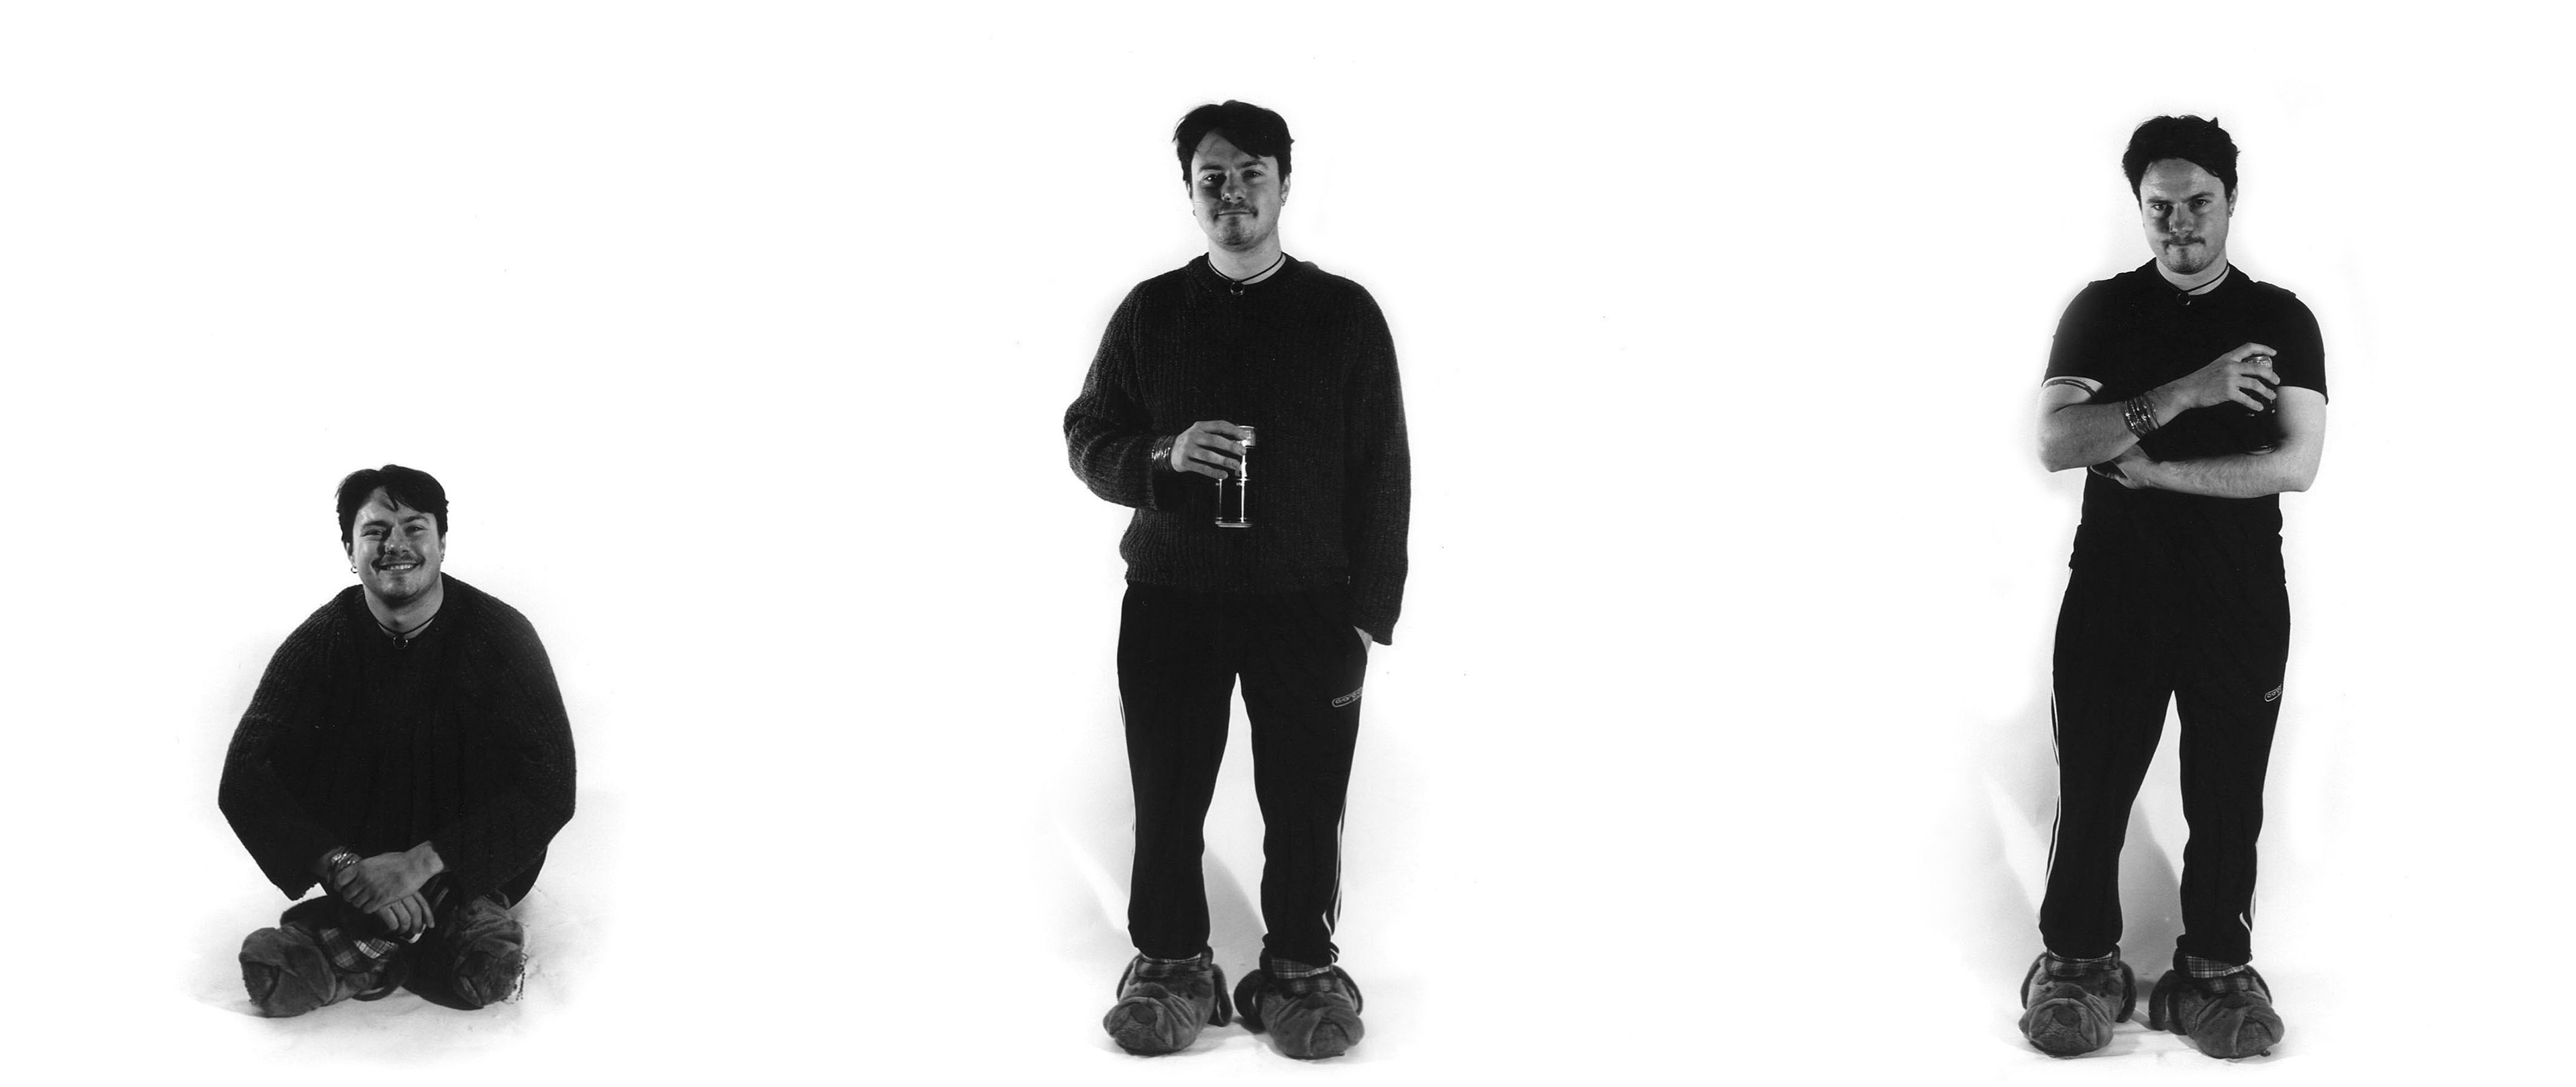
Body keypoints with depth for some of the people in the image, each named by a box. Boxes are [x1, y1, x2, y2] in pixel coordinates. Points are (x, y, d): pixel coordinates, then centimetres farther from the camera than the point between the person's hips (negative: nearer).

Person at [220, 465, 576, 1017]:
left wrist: (424, 863, -28)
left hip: (471, 863, -3)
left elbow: (549, 790, -16)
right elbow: (245, 785, -12)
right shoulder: (319, 644, -3)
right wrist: (343, 868, -29)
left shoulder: (501, 635, -8)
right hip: (361, 853, 3)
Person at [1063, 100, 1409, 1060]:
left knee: (1305, 801, 0)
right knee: (1166, 795, 4)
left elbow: (1384, 472, 3)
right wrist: (1162, 458, -13)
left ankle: (1302, 967, 13)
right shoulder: (1150, 312, 7)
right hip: (1170, 596, 1)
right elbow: (1087, 438, 9)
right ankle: (1170, 963, 17)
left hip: (1308, 602, -1)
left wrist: (1368, 611, -4)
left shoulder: (1344, 313, 4)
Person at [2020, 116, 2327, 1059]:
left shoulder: (2281, 321, 5)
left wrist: (2155, 469, -12)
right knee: (2092, 787, 2)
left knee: (2228, 798, 4)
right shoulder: (2102, 312, 5)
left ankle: (2216, 971, 15)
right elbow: (2055, 442, -9)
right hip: (2114, 592, 0)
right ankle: (2079, 965, 14)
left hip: (2240, 602, 0)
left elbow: (2295, 463, -7)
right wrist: (2185, 393, -19)